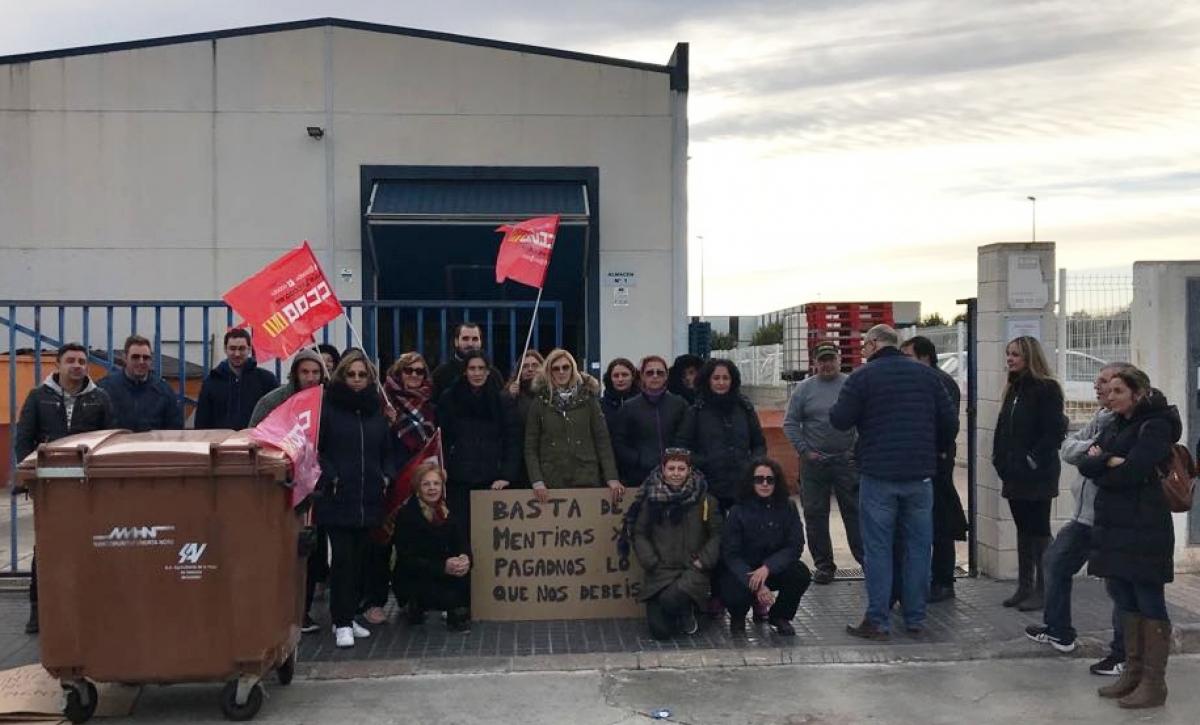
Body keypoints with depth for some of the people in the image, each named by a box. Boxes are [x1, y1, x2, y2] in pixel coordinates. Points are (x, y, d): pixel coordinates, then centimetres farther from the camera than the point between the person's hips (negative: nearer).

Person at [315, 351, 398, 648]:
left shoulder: (376, 410, 13)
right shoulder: (327, 408, -1)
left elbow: (389, 449, 19)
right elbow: (313, 449, -3)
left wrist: (387, 476, 4)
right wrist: (329, 476, -13)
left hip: (369, 499, 5)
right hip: (337, 499, -5)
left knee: (360, 559, 9)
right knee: (342, 559, -7)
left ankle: (349, 615, 21)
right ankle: (342, 623, -1)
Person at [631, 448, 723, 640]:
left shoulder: (705, 500, 1)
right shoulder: (651, 499, 4)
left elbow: (716, 535, 5)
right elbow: (639, 534, 7)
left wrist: (702, 561, -7)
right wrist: (651, 563, -5)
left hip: (692, 569, -2)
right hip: (660, 571, 2)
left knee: (671, 600, -33)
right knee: (659, 631, -8)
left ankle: (687, 616, 4)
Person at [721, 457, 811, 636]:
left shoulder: (787, 509, -6)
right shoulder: (738, 511, -12)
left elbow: (795, 546, -12)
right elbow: (730, 554, -15)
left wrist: (767, 568, -28)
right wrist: (755, 585, -28)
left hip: (776, 567, 2)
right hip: (742, 571, -2)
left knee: (801, 575, -26)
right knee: (732, 594, -32)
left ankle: (780, 616, 4)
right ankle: (738, 617, 9)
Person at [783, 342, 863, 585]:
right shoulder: (804, 388, 4)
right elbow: (790, 424, 4)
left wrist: (859, 449, -6)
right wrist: (805, 451, -4)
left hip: (847, 460, -1)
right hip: (813, 462, 1)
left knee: (855, 512, 2)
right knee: (815, 515, 6)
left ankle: (866, 558, 11)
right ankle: (823, 564, 17)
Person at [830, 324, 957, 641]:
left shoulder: (862, 376, -5)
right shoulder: (926, 374, 8)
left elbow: (840, 420, -8)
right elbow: (949, 422, 7)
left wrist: (835, 408, 14)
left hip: (878, 475, -4)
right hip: (920, 475, 4)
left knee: (877, 549, 1)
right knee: (918, 546, 11)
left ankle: (878, 621, 3)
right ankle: (915, 618, 16)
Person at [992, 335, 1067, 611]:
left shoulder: (1047, 389, -10)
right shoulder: (1014, 389, 15)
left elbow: (1054, 431, -16)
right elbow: (1003, 428, 18)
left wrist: (1033, 460, -18)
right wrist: (1000, 459, 8)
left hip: (1037, 475, -8)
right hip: (1015, 474, 8)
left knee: (1039, 531, -1)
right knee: (1023, 530, 12)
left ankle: (1042, 590, 6)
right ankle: (1024, 587, 19)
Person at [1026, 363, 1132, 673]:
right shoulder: (1100, 418, 13)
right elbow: (1068, 447, 5)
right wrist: (1090, 448, -13)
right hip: (1085, 514, 10)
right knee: (1055, 561, 19)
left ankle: (1124, 655, 13)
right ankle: (1059, 631, 34)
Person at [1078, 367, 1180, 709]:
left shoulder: (1154, 426, -10)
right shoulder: (1115, 426, 15)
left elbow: (1130, 472, -21)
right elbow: (1085, 464, 5)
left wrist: (1101, 467, -4)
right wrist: (1111, 462, -13)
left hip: (1144, 527, -8)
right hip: (1114, 525, 8)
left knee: (1149, 602, -1)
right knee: (1125, 600, 12)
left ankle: (1154, 683, 6)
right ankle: (1133, 674, 21)